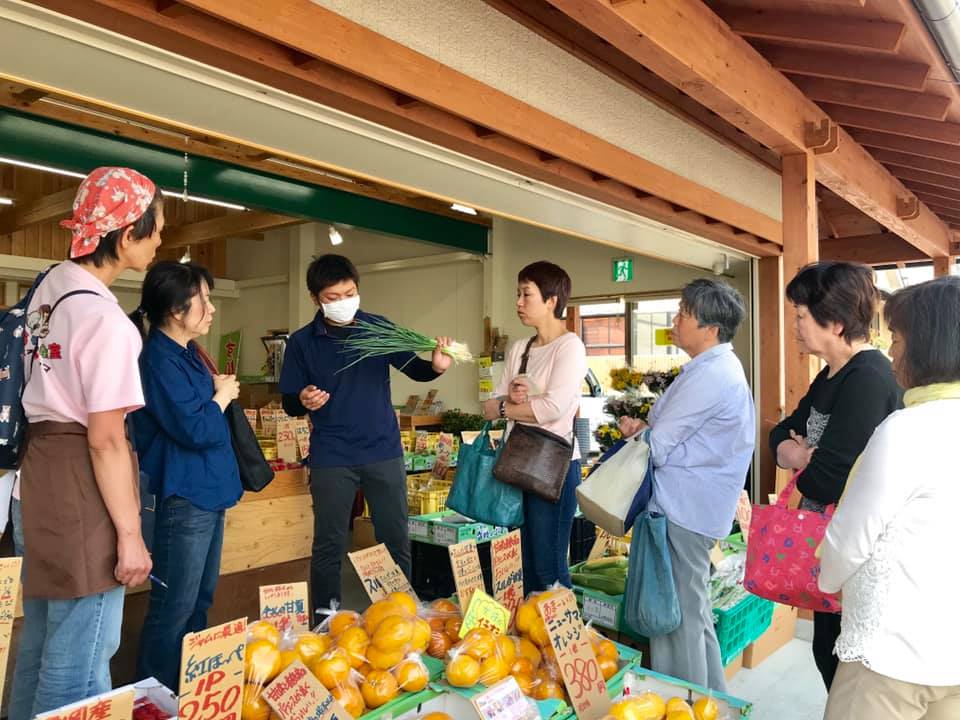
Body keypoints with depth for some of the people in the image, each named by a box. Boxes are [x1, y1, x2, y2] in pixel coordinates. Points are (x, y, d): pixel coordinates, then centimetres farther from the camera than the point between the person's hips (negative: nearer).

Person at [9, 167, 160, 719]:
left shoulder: (53, 285, 8)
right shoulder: (105, 319, -21)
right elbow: (105, 440, -21)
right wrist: (129, 534, -16)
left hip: (42, 464, 10)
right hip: (83, 477, -10)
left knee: (45, 633, 25)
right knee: (81, 655, 4)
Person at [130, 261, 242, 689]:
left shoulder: (187, 353, 11)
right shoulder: (159, 359, -18)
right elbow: (195, 429, -22)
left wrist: (218, 390, 7)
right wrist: (221, 396, -7)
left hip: (207, 493, 10)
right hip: (184, 497, -10)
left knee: (200, 601, 19)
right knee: (175, 609, 1)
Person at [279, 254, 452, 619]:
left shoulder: (379, 328, 1)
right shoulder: (301, 342, -2)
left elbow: (412, 368, 6)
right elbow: (290, 405, 1)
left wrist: (436, 365, -17)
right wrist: (303, 401, -23)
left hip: (384, 451, 1)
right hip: (331, 458, -1)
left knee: (396, 541, 10)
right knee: (329, 545, 9)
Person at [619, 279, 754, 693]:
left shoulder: (709, 376, -21)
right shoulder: (723, 366, 13)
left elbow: (658, 446, -18)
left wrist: (637, 432, 2)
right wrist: (646, 427, 0)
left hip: (683, 510, -11)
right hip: (696, 505, 11)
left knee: (680, 612, 1)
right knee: (694, 608, 21)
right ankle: (712, 696, 36)